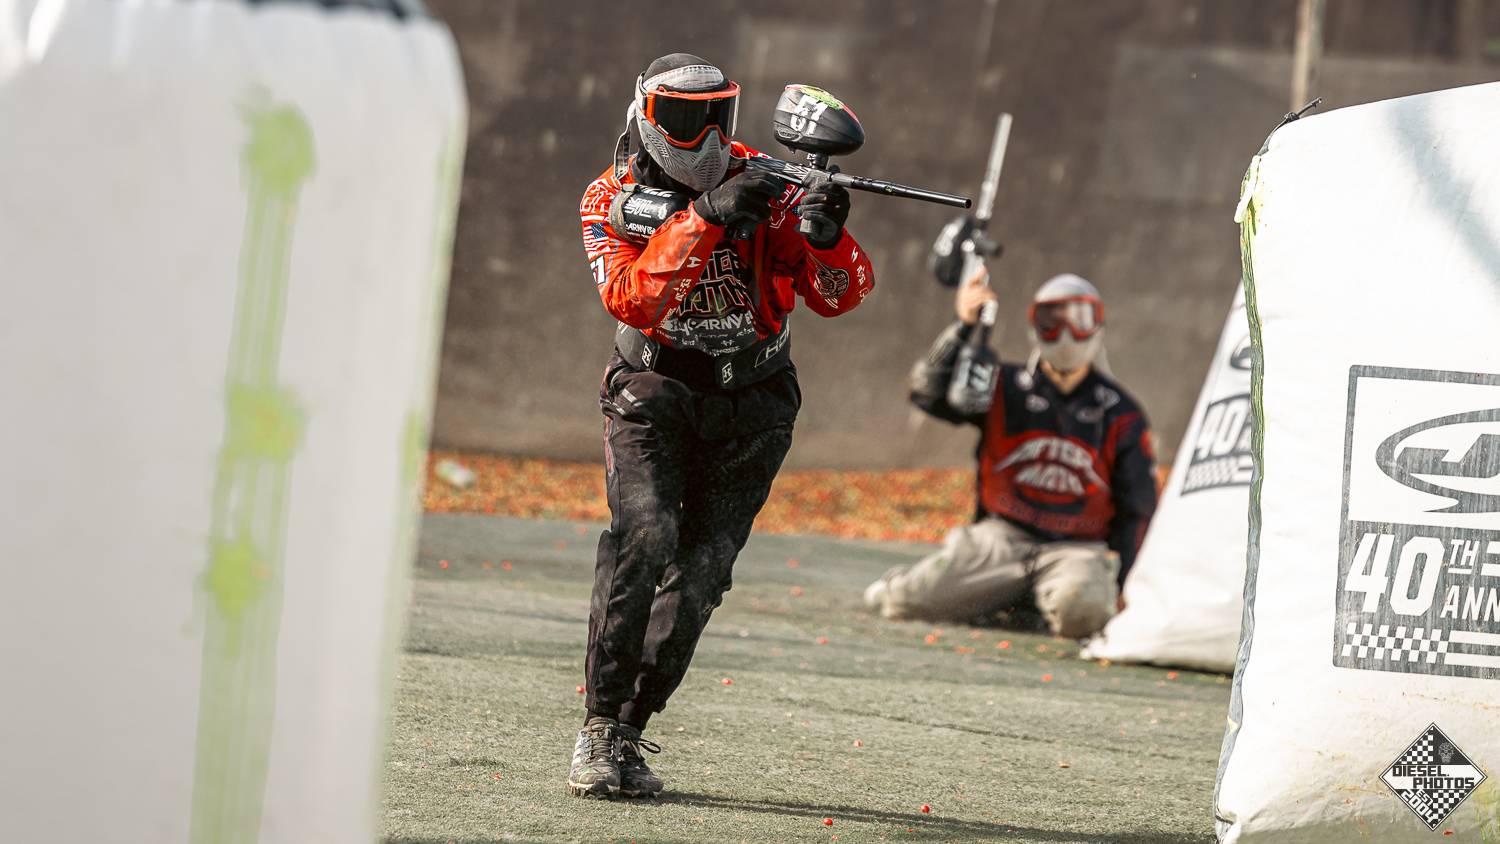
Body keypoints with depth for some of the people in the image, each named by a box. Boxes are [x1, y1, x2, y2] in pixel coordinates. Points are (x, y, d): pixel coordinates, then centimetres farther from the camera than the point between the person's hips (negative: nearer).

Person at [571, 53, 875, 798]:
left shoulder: (763, 185, -7)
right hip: (652, 395, -2)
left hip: (748, 412, 2)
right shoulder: (612, 199, -8)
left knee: (697, 577, -5)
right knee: (644, 538, -24)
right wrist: (706, 218, -36)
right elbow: (632, 300, -26)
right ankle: (601, 725, -21)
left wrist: (825, 236, -34)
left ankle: (629, 729, 8)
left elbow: (839, 295, -12)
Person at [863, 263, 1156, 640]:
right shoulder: (1007, 390, 5)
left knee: (1081, 608, -36)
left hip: (1076, 548, 0)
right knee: (909, 600, -21)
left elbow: (1136, 509, 11)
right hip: (1001, 536, 0)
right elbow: (929, 390, -10)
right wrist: (964, 327, -23)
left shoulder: (1120, 415, 7)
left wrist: (1127, 584, 2)